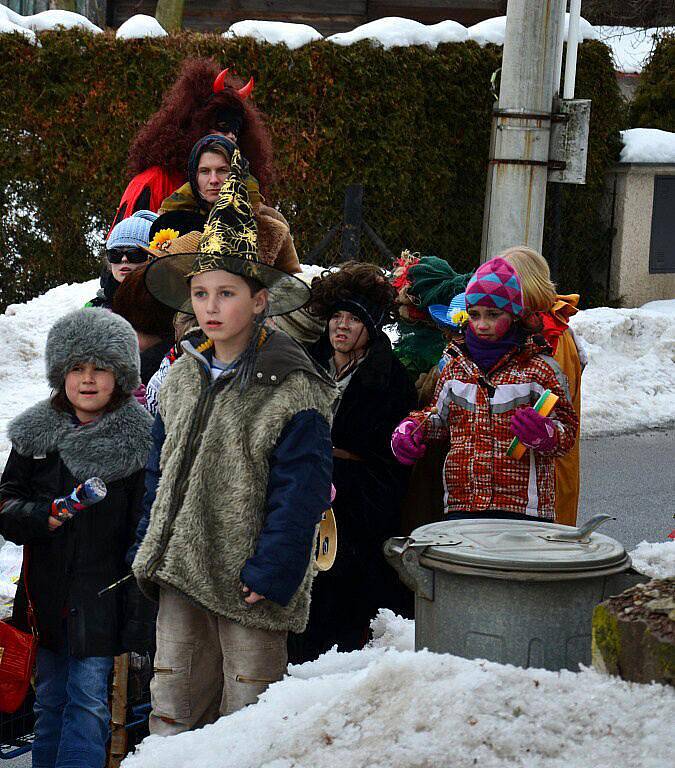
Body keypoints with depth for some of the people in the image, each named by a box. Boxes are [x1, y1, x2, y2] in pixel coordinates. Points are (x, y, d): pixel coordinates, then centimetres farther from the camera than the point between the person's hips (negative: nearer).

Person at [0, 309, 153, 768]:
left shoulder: (139, 439, -4)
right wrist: (43, 516, -15)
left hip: (103, 596, -4)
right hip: (47, 592, 4)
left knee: (89, 700, -6)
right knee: (49, 699, 14)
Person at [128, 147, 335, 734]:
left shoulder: (294, 392, -11)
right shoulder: (182, 379, 9)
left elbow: (301, 494, -13)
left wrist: (270, 573, -16)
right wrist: (149, 549, 13)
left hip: (246, 583, -6)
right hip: (179, 575, 6)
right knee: (174, 714, 9)